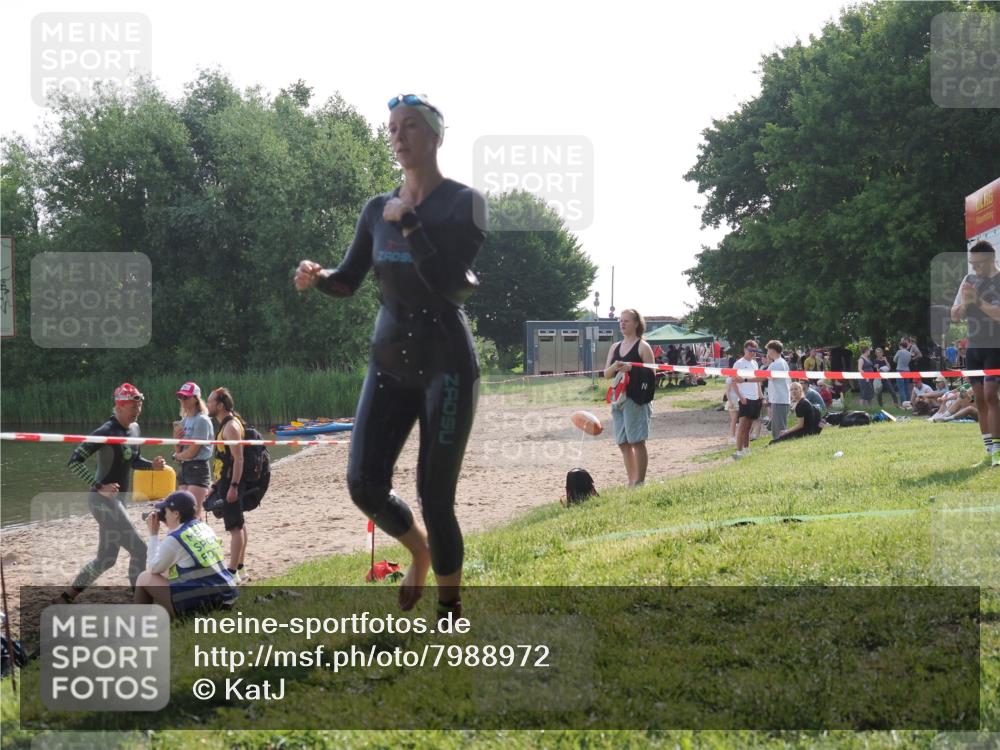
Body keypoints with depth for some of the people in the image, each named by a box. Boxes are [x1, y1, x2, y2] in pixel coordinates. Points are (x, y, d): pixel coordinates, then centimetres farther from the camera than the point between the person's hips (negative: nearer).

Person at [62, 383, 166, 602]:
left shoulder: (134, 428, 8)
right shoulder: (106, 432, -18)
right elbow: (75, 462, -20)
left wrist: (153, 465, 1)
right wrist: (99, 486, -25)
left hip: (117, 500, 9)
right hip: (104, 501, -9)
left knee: (106, 559, 16)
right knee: (139, 550, -9)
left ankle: (69, 594, 29)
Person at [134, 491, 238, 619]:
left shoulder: (175, 539, -12)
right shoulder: (205, 528, 11)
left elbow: (154, 568, 3)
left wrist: (153, 534, 8)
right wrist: (170, 528, 23)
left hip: (199, 603, -8)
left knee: (145, 578, 9)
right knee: (168, 571, 29)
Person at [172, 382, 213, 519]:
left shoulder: (201, 420, -11)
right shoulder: (184, 421, 15)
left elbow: (192, 452, -14)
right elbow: (179, 451, 14)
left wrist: (177, 456, 3)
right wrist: (177, 439, -5)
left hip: (198, 468, -9)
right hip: (184, 468, 9)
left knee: (194, 513, -16)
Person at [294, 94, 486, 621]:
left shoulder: (463, 202, -7)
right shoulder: (377, 210, 9)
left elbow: (446, 282, -17)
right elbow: (349, 280, 12)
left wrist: (409, 223, -16)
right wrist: (316, 277, -9)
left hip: (446, 364, -5)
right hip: (389, 362, 5)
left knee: (435, 498, -6)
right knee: (364, 484, -6)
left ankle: (451, 611, 10)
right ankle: (420, 552, 26)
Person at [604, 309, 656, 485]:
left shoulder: (643, 347, -4)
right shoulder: (615, 347, 15)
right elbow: (606, 374, 12)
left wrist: (632, 367, -20)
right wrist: (614, 367, -10)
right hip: (618, 398, 7)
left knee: (637, 441, -6)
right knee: (623, 443, 8)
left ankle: (639, 482, -2)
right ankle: (631, 481, 17)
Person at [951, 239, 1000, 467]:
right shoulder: (969, 280, 10)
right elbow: (955, 316, 10)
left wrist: (979, 302, -22)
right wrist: (964, 304, -9)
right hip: (973, 347, 6)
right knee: (980, 399, 5)